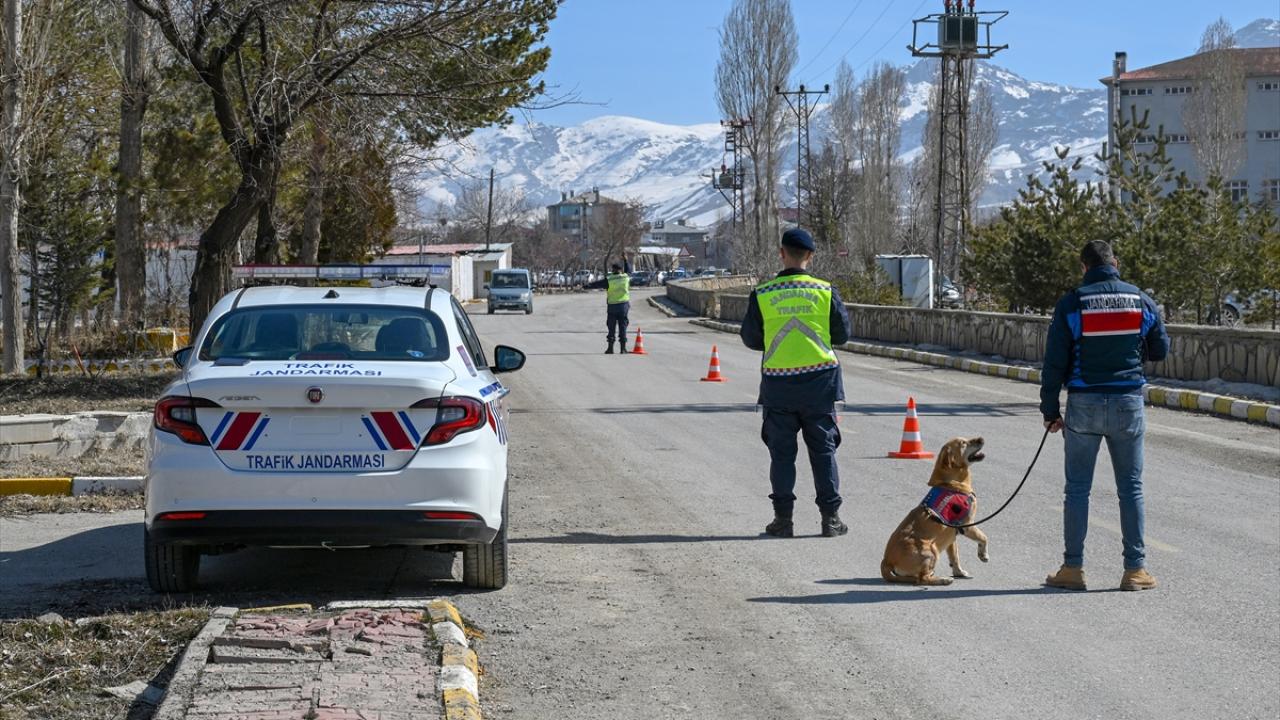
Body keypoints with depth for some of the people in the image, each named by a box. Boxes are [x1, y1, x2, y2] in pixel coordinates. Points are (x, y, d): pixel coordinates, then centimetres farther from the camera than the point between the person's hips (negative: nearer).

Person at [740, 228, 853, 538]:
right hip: (819, 379, 0)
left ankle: (783, 518, 9)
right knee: (823, 449, 8)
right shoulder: (826, 291, -4)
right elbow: (842, 334, 4)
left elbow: (750, 338, 3)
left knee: (781, 452, 9)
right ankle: (830, 517, 8)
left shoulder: (762, 295, -5)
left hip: (778, 383, 0)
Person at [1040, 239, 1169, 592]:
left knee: (1077, 488, 6)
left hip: (1084, 404, -1)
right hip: (1128, 403, 2)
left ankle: (1073, 568, 7)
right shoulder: (1142, 301, 1)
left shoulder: (1070, 304, -6)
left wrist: (1050, 410, 2)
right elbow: (1160, 350, 12)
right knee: (1130, 488, 7)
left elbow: (1054, 362, -6)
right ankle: (1135, 569, 7)